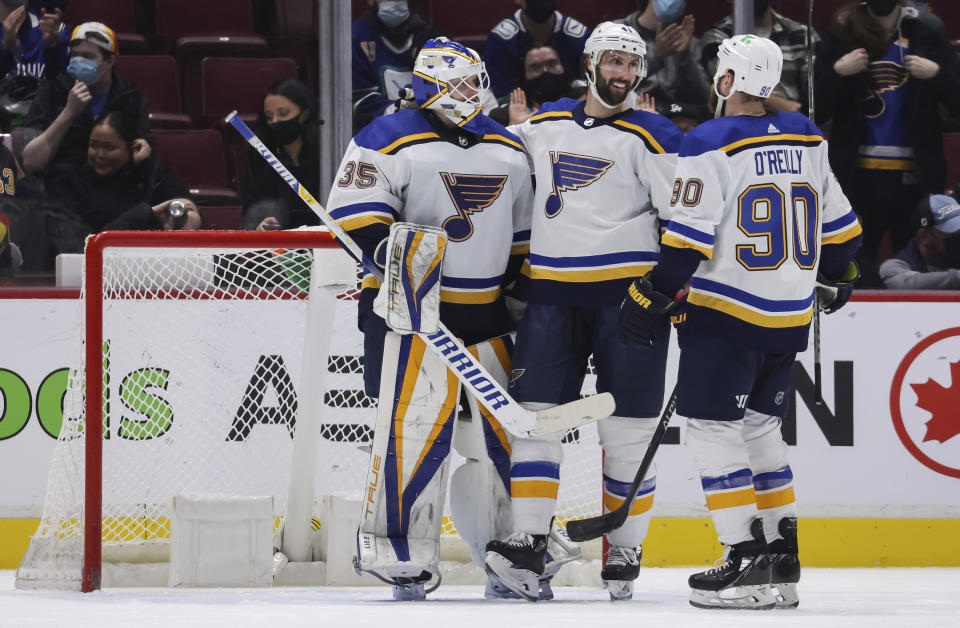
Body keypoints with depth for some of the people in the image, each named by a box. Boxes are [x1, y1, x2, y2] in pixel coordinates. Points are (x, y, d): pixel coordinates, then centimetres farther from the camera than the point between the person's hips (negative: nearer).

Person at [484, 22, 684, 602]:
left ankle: (626, 554, 8)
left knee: (626, 427, -1)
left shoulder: (652, 136, -2)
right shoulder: (542, 127, 11)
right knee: (535, 412, -5)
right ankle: (528, 546, -8)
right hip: (553, 291, 4)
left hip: (628, 292, -4)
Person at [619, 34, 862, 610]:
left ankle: (748, 564, -9)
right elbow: (838, 225, 16)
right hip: (791, 319, 7)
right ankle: (781, 563, 17)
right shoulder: (808, 140, 7)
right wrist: (836, 277, 34)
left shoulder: (711, 146, -13)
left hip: (726, 316, -7)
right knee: (761, 430, 18)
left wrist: (652, 299, -9)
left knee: (714, 431, -1)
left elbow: (688, 240, -17)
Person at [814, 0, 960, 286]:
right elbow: (816, 112, 3)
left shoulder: (926, 37, 6)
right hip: (858, 176, 0)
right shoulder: (842, 38, 6)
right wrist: (837, 72, -11)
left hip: (914, 176, 0)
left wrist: (937, 74, -12)